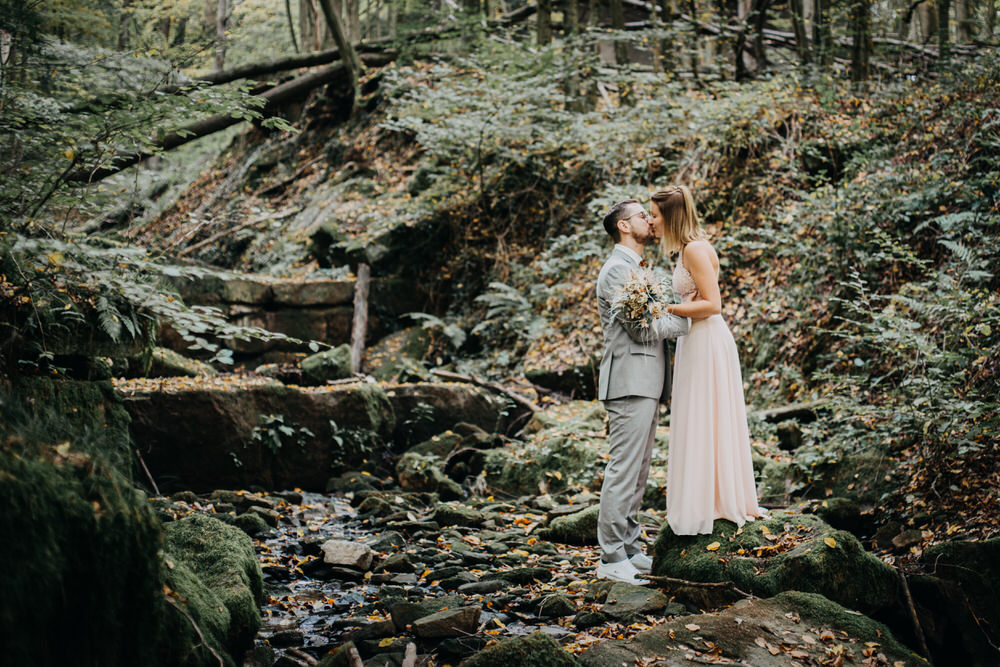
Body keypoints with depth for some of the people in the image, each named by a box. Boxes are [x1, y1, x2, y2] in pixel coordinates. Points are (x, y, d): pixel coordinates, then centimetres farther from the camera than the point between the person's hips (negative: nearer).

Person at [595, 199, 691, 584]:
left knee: (637, 473, 12)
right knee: (623, 471, -9)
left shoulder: (637, 269, 22)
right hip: (629, 382, -10)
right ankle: (612, 559, -6)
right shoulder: (616, 270, -11)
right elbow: (641, 328, -16)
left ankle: (630, 550, 18)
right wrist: (690, 317, -6)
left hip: (645, 384, 10)